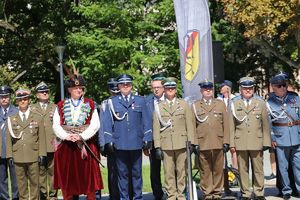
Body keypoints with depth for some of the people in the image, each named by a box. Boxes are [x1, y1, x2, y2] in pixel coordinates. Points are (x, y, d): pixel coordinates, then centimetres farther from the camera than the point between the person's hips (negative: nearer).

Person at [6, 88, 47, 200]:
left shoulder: (37, 118, 8)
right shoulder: (11, 119, 9)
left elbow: (41, 138, 5)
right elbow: (8, 139, 8)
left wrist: (42, 155, -2)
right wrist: (10, 155, 1)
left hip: (33, 156, -1)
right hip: (18, 156, 1)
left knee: (34, 182, 4)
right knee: (21, 182, 5)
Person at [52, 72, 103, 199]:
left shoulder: (90, 105, 6)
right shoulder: (61, 106, 9)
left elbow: (95, 125, -3)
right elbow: (56, 126, 2)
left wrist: (81, 136, -15)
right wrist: (66, 136, -15)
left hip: (87, 147, -1)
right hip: (66, 147, 1)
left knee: (89, 179, 0)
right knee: (68, 181, 4)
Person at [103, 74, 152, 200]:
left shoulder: (140, 101, 11)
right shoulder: (112, 102, 8)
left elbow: (147, 121, 9)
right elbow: (107, 123, 5)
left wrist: (147, 139, 2)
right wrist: (109, 141, -2)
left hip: (136, 143, 1)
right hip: (120, 144, 0)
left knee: (137, 172, 6)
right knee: (122, 173, 3)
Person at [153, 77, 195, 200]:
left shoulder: (184, 105, 12)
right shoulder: (158, 107, 10)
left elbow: (190, 124, 7)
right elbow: (156, 128, 6)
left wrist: (191, 142, -1)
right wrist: (157, 147, -1)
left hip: (181, 143, 0)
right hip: (166, 145, 0)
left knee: (181, 171, 2)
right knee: (169, 172, -1)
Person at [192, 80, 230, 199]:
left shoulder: (221, 104, 13)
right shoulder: (195, 106, 10)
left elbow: (226, 124, 8)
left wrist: (226, 142, 1)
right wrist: (195, 143, -3)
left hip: (218, 143, 1)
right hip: (203, 144, -1)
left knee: (218, 170, 3)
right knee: (205, 170, 1)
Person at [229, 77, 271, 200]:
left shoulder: (260, 103, 10)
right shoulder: (234, 104, 8)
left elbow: (265, 124, 7)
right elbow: (231, 125, 6)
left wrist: (266, 142, 1)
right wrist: (231, 143, 0)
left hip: (256, 142, 0)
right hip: (240, 143, 0)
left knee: (258, 169, 3)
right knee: (243, 170, 3)